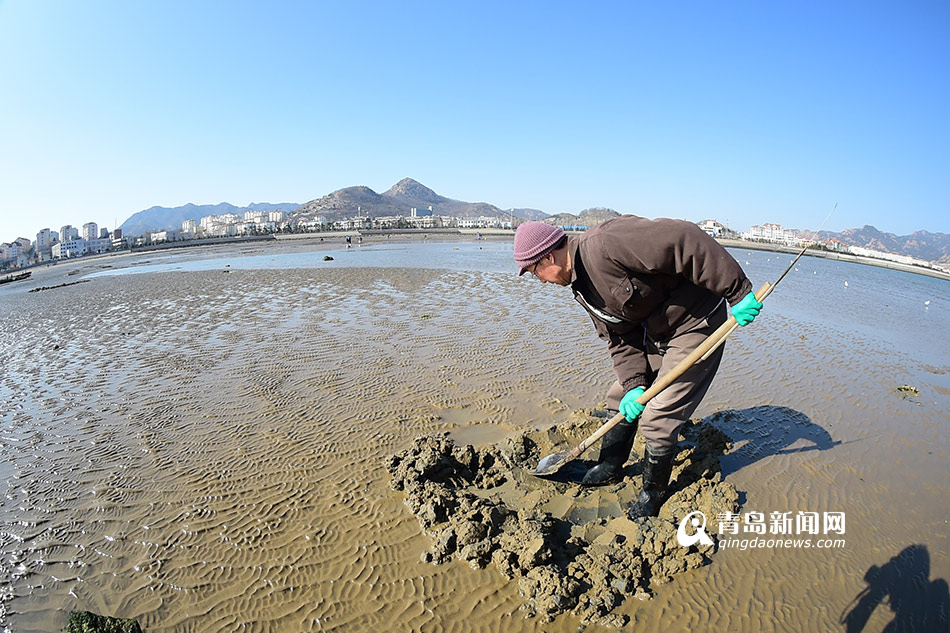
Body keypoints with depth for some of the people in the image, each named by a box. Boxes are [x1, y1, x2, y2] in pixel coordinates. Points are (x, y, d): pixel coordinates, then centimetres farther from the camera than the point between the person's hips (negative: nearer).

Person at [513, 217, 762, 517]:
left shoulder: (605, 243, -29)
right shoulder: (582, 286, 2)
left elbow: (684, 240, -33)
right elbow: (619, 337, 3)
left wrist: (737, 292, -29)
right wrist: (634, 384, -9)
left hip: (697, 323, -9)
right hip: (657, 332, 9)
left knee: (656, 419, -4)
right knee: (621, 398, 14)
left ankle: (653, 492, 21)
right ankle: (609, 469, 36)